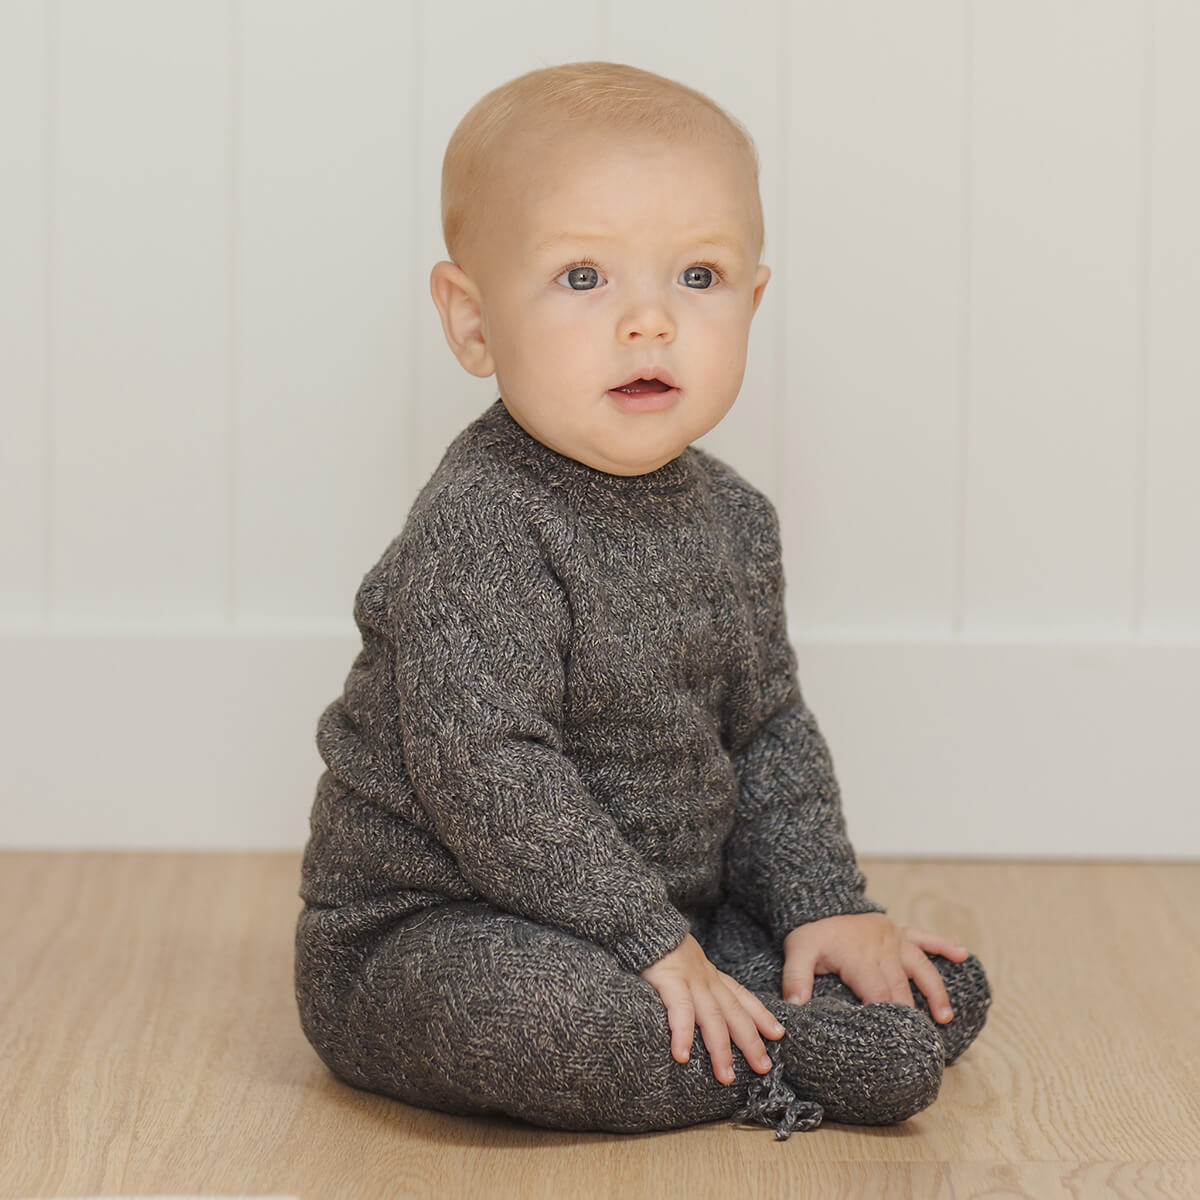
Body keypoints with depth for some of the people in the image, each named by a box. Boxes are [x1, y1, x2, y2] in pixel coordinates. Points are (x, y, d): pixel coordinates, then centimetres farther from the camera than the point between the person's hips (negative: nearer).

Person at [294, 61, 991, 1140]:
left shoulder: (729, 519, 5)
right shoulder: (483, 528, -22)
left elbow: (768, 733, 15)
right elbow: (485, 772, -27)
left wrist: (826, 904, 1)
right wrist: (646, 943, -27)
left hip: (675, 916, 7)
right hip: (428, 932, -7)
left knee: (948, 993, 0)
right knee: (523, 1008, -41)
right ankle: (781, 1061, -18)